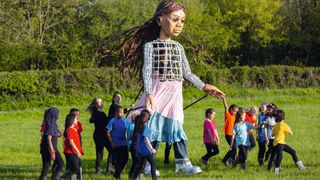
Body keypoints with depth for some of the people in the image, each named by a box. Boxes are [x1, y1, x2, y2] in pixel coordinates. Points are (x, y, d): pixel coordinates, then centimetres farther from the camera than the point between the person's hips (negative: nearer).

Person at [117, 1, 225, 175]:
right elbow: (147, 71, -11)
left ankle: (182, 162, 3)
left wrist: (204, 86, 8)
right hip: (158, 91, -4)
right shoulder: (150, 45, -3)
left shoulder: (178, 47, 12)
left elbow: (187, 72, 15)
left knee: (176, 126, 3)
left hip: (174, 94, 4)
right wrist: (148, 93, -23)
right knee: (154, 126, -5)